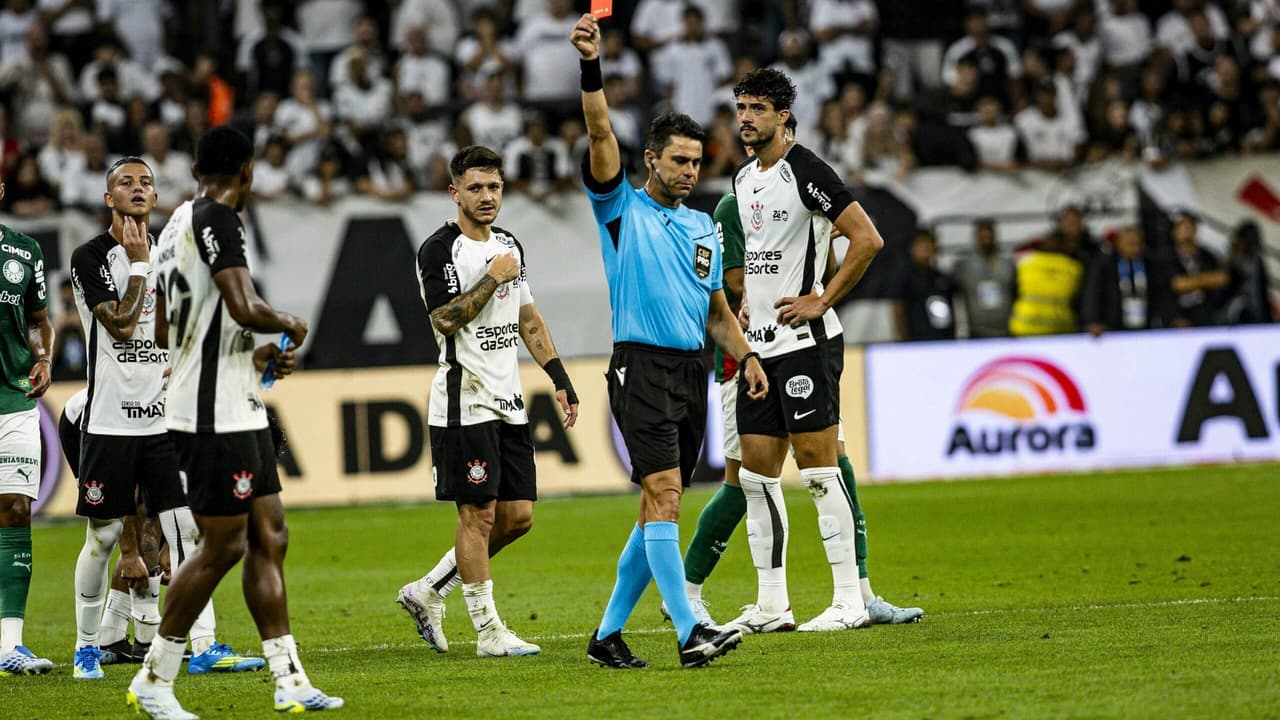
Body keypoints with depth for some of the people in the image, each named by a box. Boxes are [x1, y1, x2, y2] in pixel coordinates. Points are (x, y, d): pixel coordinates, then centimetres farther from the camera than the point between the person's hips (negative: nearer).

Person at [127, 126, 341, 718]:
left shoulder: (180, 221, 17)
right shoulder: (216, 218, -14)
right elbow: (244, 308, -25)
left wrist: (255, 357, 24)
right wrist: (290, 325, -6)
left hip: (237, 412, 10)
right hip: (215, 414, -10)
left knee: (269, 538, 9)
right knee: (223, 545, -7)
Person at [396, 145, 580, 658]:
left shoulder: (509, 246, 15)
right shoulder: (439, 250, -9)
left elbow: (528, 318, 22)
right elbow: (445, 319, -20)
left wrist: (560, 379, 18)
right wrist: (493, 277, -17)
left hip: (509, 401, 8)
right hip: (465, 400, -8)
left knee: (518, 515, 6)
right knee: (478, 514, -6)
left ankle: (428, 592, 18)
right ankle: (488, 630, -1)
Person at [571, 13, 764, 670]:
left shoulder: (702, 228, 18)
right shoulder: (622, 209, 2)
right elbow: (600, 134, -12)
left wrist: (745, 356, 6)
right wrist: (591, 66, -26)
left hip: (692, 373, 6)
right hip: (641, 368, -6)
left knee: (659, 510, 7)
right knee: (664, 496, -17)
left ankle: (607, 634, 15)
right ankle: (689, 633, -23)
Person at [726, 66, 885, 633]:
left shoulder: (803, 171, -11)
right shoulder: (743, 180, 15)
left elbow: (867, 240, -17)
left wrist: (821, 300, -16)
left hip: (805, 341, -9)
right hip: (760, 346, 9)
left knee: (818, 468, -8)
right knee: (756, 474, 6)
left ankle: (850, 601, -5)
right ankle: (771, 606, 11)